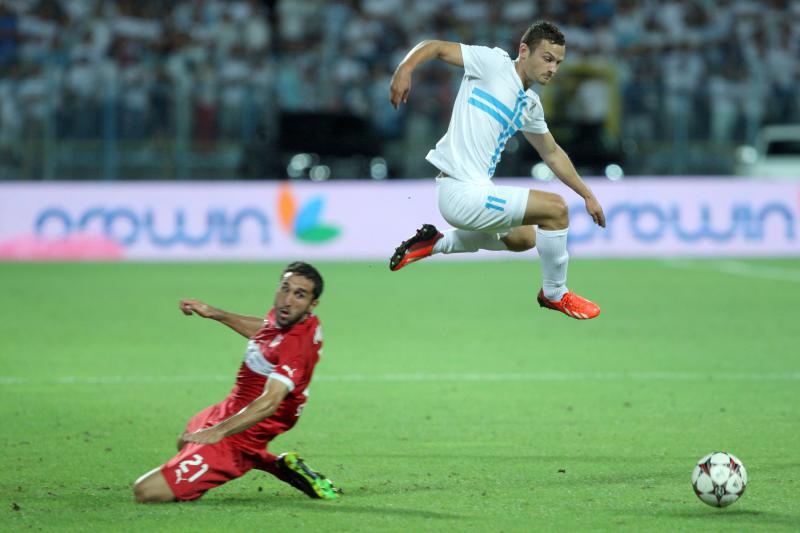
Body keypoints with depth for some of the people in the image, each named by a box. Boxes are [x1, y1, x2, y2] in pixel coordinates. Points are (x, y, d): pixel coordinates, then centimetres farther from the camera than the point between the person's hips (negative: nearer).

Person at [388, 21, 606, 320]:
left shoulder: (530, 105, 15)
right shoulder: (494, 63, -8)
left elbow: (552, 154, 28)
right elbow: (436, 47, -10)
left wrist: (587, 195, 28)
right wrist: (405, 69, -29)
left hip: (476, 190, 9)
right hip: (462, 192, -9)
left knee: (524, 239, 31)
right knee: (555, 208, -14)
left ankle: (435, 244, 32)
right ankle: (554, 294, 5)